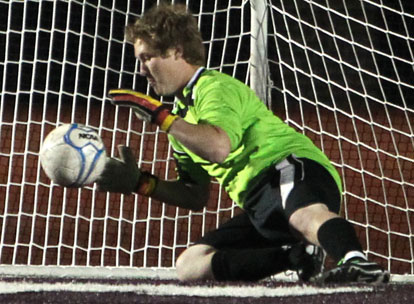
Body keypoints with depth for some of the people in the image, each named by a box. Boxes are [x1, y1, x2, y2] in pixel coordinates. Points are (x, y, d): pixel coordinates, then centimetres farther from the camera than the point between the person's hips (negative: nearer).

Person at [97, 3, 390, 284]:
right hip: (260, 208, 10)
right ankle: (296, 255, -13)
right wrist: (141, 183, 19)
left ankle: (357, 261, -72)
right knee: (189, 265, 1)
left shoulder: (217, 87, -1)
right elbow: (196, 196, 30)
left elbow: (218, 147, -24)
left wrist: (159, 114, -16)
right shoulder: (183, 116, 27)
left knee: (304, 215, -43)